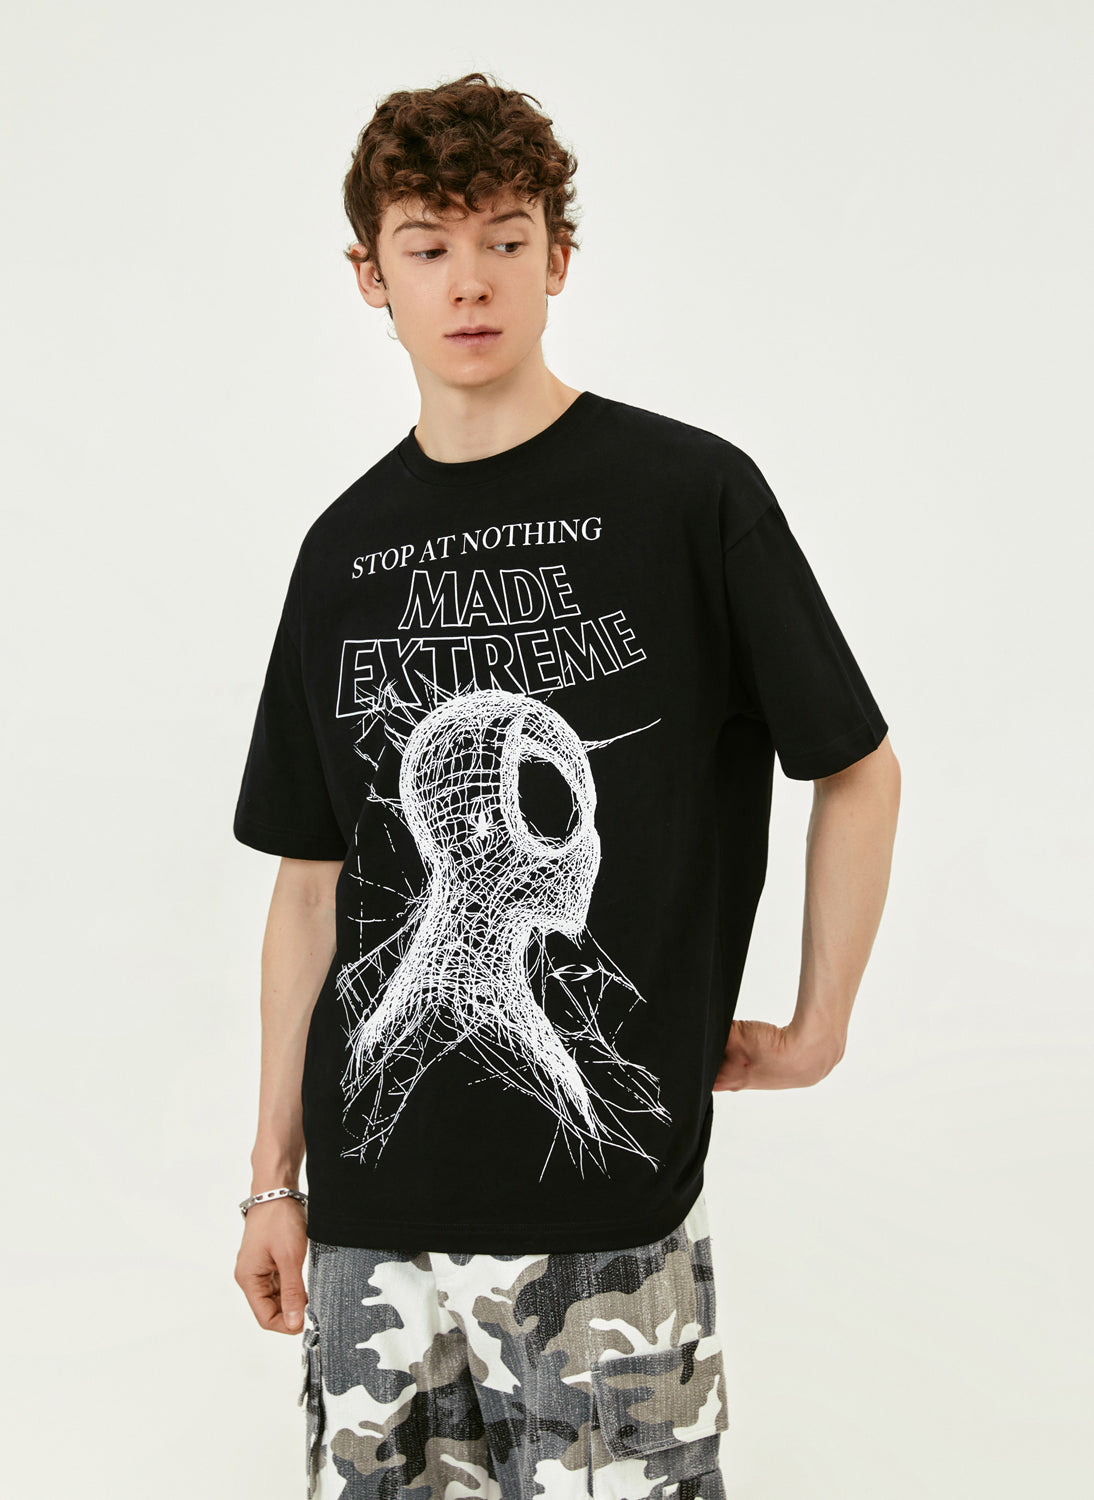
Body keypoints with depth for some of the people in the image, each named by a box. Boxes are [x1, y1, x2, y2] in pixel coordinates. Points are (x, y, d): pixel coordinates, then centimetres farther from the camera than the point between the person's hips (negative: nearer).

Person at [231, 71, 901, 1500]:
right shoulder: (346, 546, 7)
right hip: (371, 1200, 4)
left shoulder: (690, 494, -6)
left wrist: (815, 1033, 3)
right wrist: (275, 1173, 11)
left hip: (607, 1192, -3)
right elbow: (313, 875, 11)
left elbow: (860, 772, 2)